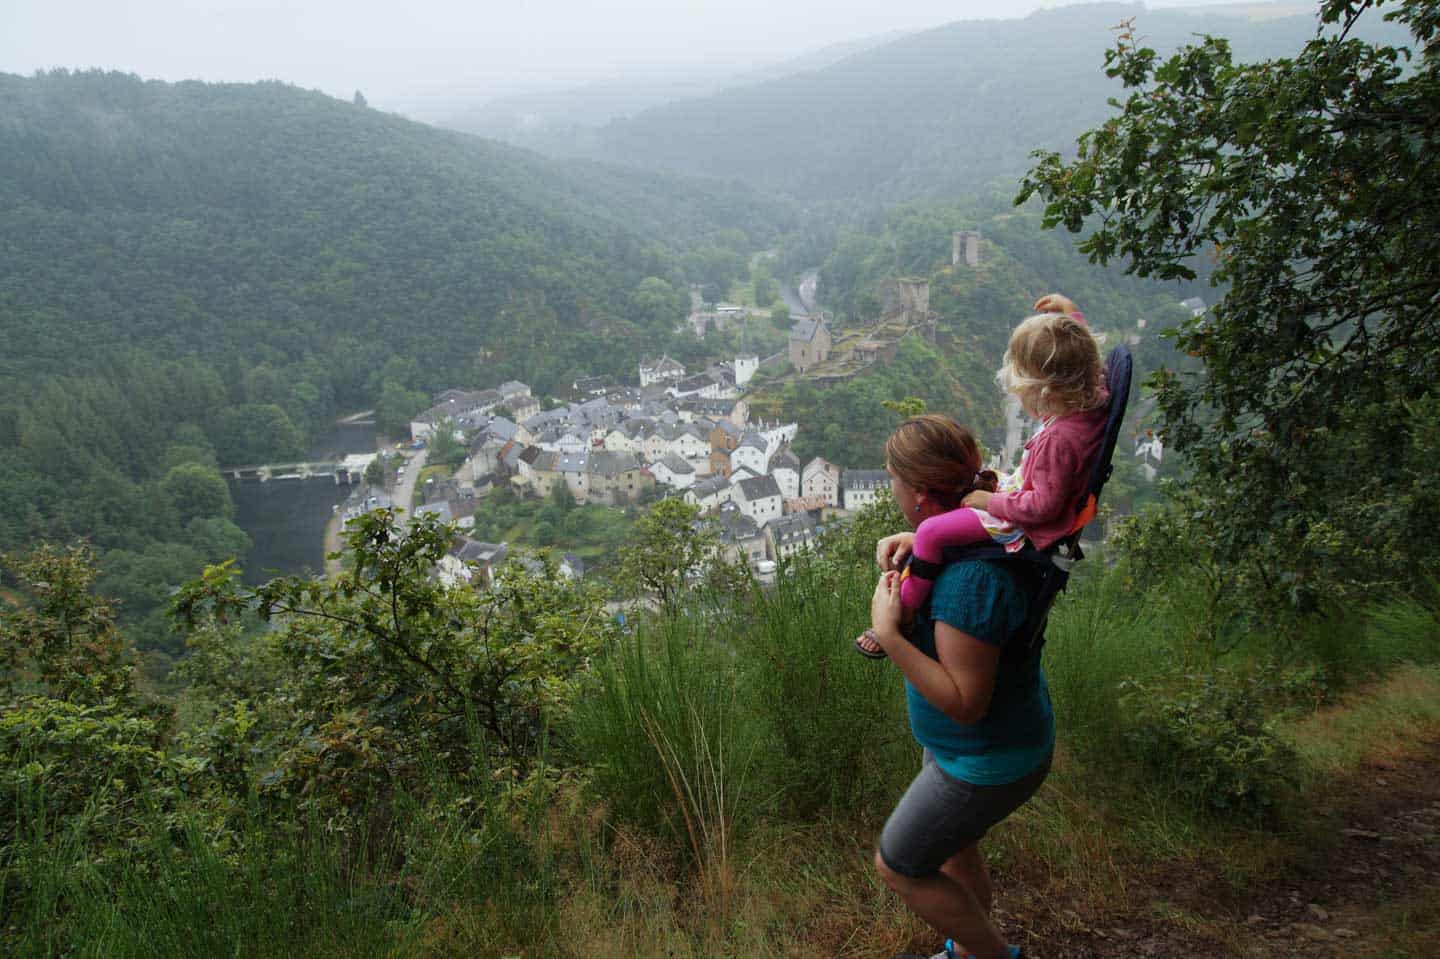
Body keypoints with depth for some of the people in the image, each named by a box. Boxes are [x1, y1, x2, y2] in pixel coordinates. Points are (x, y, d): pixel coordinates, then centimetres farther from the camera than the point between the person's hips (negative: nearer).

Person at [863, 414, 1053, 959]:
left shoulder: (969, 578, -36)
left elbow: (965, 703, -32)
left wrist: (887, 635, -33)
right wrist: (911, 543, -2)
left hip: (988, 760, -9)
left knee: (897, 865, 10)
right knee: (956, 851, 28)